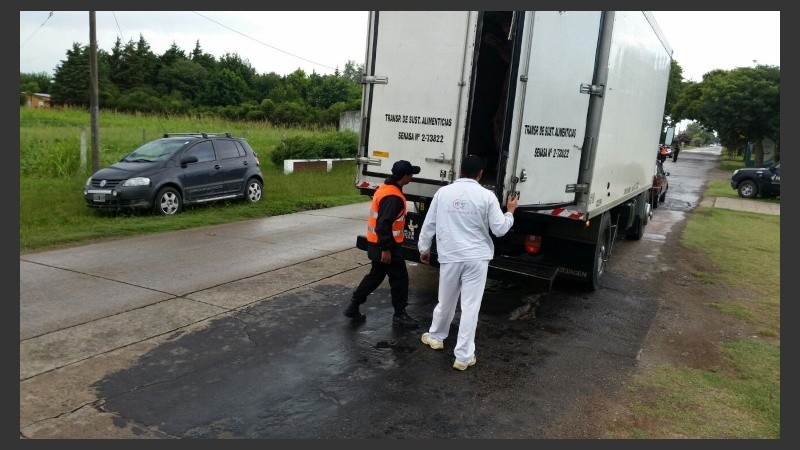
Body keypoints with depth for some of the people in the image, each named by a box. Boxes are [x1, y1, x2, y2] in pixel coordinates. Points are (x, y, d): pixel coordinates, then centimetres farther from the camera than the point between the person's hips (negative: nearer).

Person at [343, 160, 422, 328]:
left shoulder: (385, 187, 9)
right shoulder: (393, 197, -24)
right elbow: (384, 224, -28)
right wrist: (386, 249, -24)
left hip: (377, 243, 10)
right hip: (385, 245, -10)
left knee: (376, 275, 19)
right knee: (399, 278, 4)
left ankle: (353, 307, 23)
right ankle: (400, 314, 16)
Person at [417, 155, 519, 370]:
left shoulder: (443, 192, -1)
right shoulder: (487, 196, -6)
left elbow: (429, 224, 4)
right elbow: (500, 229, -1)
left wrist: (424, 249, 19)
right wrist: (510, 211, 17)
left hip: (450, 257, 2)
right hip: (476, 258, -2)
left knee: (445, 301, 20)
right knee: (470, 306, 4)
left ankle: (436, 337, 40)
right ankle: (463, 356, 8)